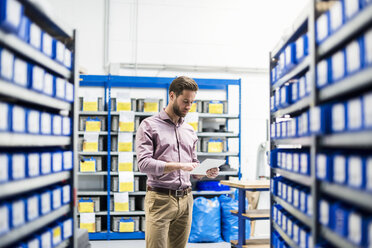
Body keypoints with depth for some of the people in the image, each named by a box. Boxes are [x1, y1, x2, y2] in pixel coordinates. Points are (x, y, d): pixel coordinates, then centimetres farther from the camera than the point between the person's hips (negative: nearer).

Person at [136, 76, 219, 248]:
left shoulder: (190, 131, 18)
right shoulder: (149, 125, 0)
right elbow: (144, 164, -12)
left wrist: (207, 172, -1)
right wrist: (179, 166, -21)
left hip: (186, 200, 5)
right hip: (160, 200, -5)